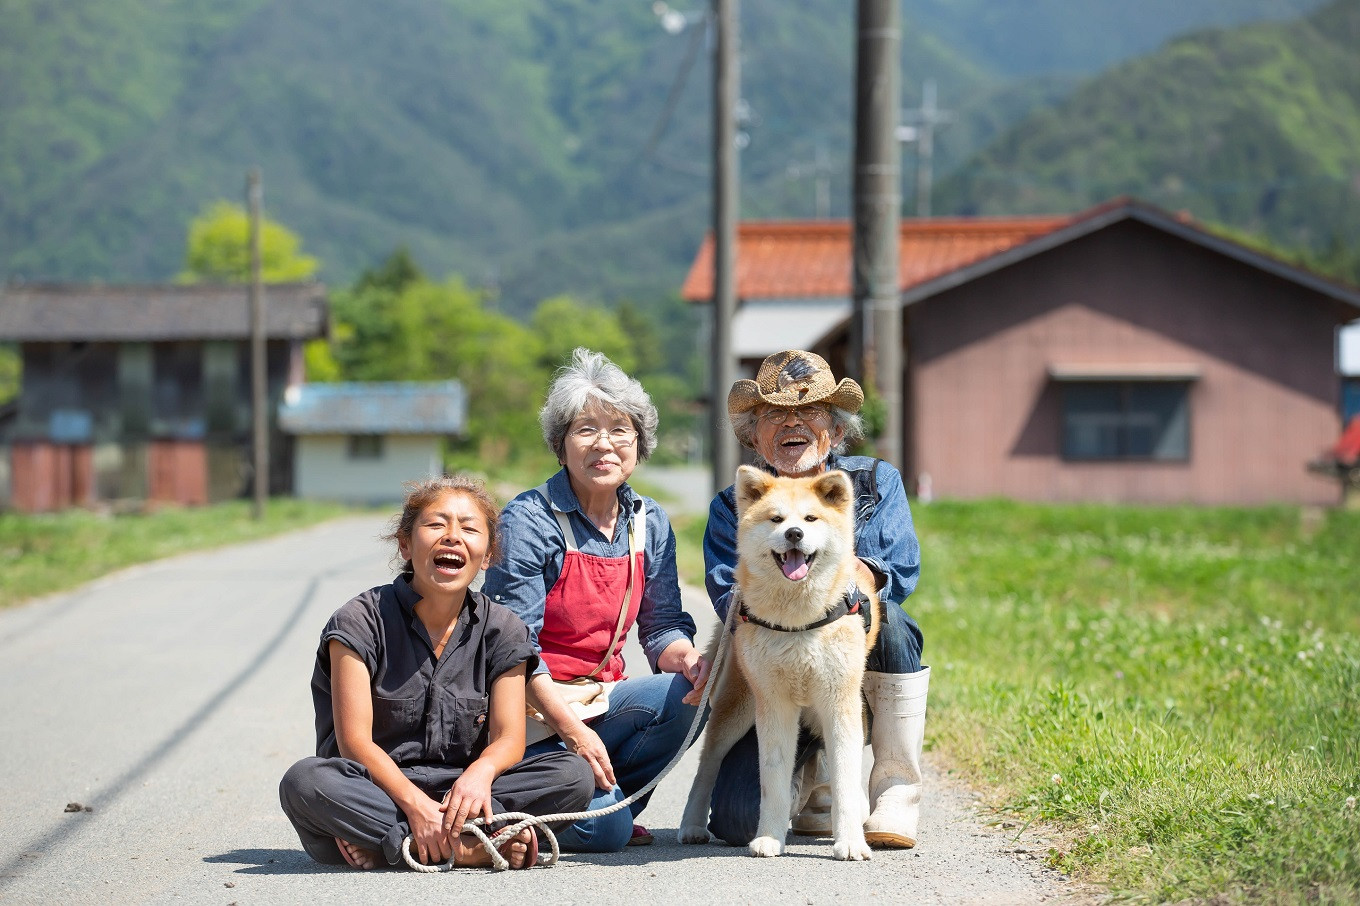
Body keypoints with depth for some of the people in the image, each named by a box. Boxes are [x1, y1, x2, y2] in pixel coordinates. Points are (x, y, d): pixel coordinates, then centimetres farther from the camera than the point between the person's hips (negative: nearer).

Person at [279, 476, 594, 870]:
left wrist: (481, 771, -26)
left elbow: (509, 737, -1)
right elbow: (355, 742, -12)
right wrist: (413, 802, -28)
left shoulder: (501, 631, 6)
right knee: (304, 782, -35)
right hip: (375, 788, -3)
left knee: (574, 774, -20)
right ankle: (468, 849, -35)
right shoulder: (362, 621, -4)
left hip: (457, 789, 3)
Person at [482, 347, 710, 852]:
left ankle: (609, 802, -3)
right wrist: (571, 729, -22)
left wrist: (686, 657, -17)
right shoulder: (529, 521, -12)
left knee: (682, 692, -26)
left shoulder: (649, 522, 6)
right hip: (530, 711, -6)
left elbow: (661, 625, 7)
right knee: (605, 830, -27)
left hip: (601, 702, 6)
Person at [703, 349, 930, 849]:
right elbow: (728, 597, -9)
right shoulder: (733, 507, 6)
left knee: (886, 617, -34)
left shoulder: (876, 483, 7)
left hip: (866, 683, 0)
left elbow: (901, 572, -6)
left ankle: (896, 790, -18)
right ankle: (813, 770, 15)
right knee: (736, 821, -22)